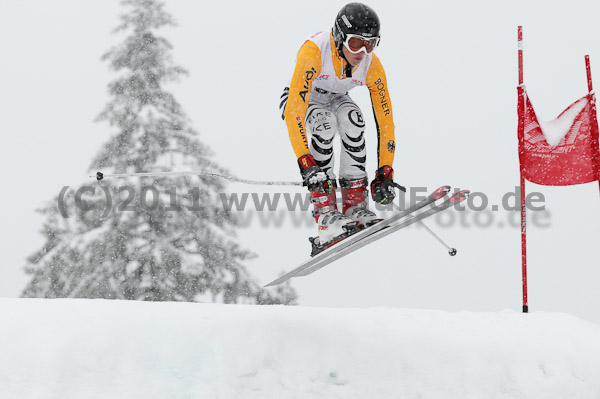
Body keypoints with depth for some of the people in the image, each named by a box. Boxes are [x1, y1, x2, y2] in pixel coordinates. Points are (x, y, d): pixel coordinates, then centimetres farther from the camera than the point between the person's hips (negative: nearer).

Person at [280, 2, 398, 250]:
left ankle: (356, 207, -26)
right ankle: (326, 214, -36)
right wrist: (306, 163, -50)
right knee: (325, 121, -35)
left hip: (336, 100, 3)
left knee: (352, 119, -30)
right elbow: (294, 110, -42)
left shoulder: (372, 66, -22)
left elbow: (385, 121, -16)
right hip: (300, 100, -3)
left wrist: (385, 173, -23)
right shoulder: (314, 50, -36)